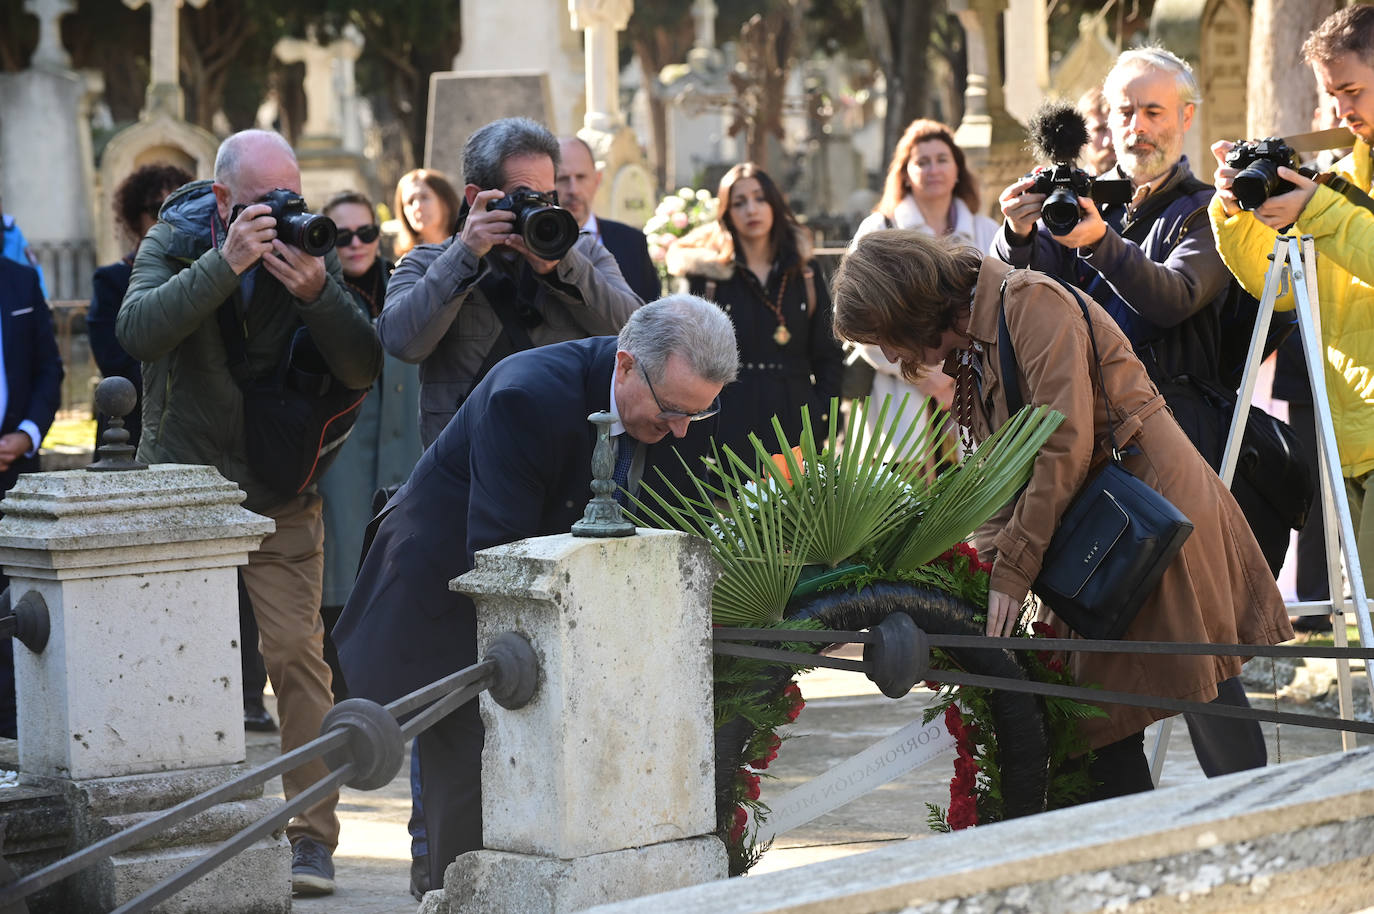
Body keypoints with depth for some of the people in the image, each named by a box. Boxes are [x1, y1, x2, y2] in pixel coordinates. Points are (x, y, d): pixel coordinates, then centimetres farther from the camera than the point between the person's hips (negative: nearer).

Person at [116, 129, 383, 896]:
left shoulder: (308, 251, -2)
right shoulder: (174, 244, -4)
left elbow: (364, 371, -10)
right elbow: (138, 329, -25)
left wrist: (317, 293, -26)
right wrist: (224, 264, -33)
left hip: (280, 499, 0)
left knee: (298, 653, -9)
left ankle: (314, 836, -4)